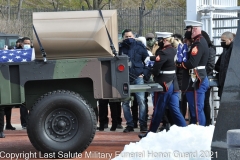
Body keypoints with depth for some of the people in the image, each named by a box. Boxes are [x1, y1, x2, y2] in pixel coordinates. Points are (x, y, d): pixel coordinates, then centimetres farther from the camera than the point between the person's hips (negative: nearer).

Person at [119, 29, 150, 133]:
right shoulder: (120, 48, 7)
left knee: (141, 101, -7)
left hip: (138, 77, -2)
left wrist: (145, 73, -2)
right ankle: (129, 125, 11)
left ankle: (143, 124, -3)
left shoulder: (139, 46, 5)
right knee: (125, 103, 3)